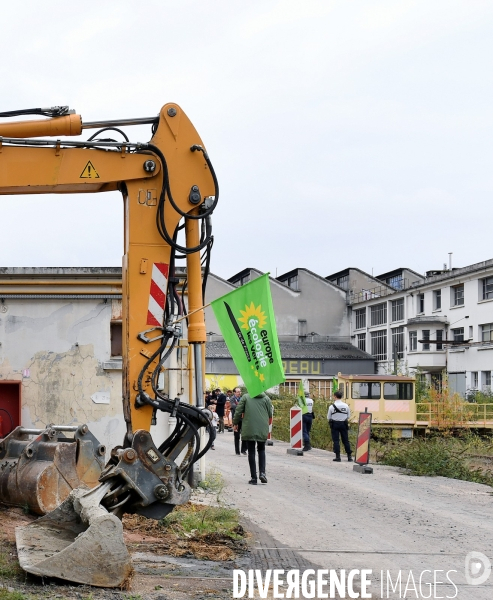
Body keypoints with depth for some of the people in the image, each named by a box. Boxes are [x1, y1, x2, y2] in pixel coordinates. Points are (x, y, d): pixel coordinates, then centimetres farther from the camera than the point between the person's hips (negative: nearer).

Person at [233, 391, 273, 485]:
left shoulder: (245, 397, 0)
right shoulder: (266, 398, 4)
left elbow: (238, 412, 0)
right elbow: (270, 414, 7)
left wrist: (235, 423, 16)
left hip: (249, 429, -1)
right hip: (263, 430, 2)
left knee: (251, 452, 6)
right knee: (261, 450, 18)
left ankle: (253, 477, 4)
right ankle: (262, 472, 0)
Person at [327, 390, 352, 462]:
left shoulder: (332, 406, -10)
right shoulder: (346, 406, -2)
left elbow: (328, 417, -2)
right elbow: (348, 416, 7)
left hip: (335, 424, -3)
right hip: (343, 424, 3)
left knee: (336, 440, 2)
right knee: (345, 440, 9)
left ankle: (338, 457, -3)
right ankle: (349, 457, 10)